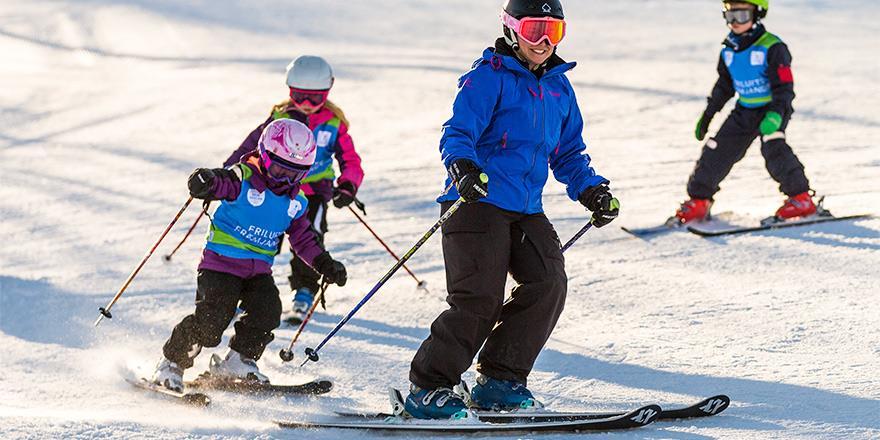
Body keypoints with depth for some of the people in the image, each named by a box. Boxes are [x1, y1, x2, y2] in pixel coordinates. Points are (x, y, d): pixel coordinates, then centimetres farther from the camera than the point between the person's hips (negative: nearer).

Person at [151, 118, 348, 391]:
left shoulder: (294, 202, 9)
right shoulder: (244, 180, -11)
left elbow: (304, 238, 20)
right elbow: (221, 182, -31)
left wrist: (325, 264, 11)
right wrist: (205, 181, -54)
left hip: (259, 269, 6)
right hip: (222, 262, -6)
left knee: (267, 312, -16)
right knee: (213, 318, -18)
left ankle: (237, 362, 4)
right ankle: (171, 365, -2)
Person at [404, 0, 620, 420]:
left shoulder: (558, 87, 18)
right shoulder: (488, 77, -5)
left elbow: (569, 154, 26)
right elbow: (457, 133, -15)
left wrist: (591, 190, 10)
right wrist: (462, 166, -35)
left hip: (526, 211, 7)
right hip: (478, 201, -7)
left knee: (548, 283, -10)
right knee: (479, 299, -14)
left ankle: (499, 382, 1)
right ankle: (427, 387, -2)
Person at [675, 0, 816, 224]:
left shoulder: (772, 48, -18)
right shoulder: (729, 50, 4)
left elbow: (784, 87, -22)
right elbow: (723, 86, 19)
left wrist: (775, 115, -37)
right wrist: (707, 115, 21)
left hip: (773, 109, -7)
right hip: (744, 111, 7)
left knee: (773, 146, -30)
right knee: (717, 151, 3)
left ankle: (800, 199, -23)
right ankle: (698, 201, 18)